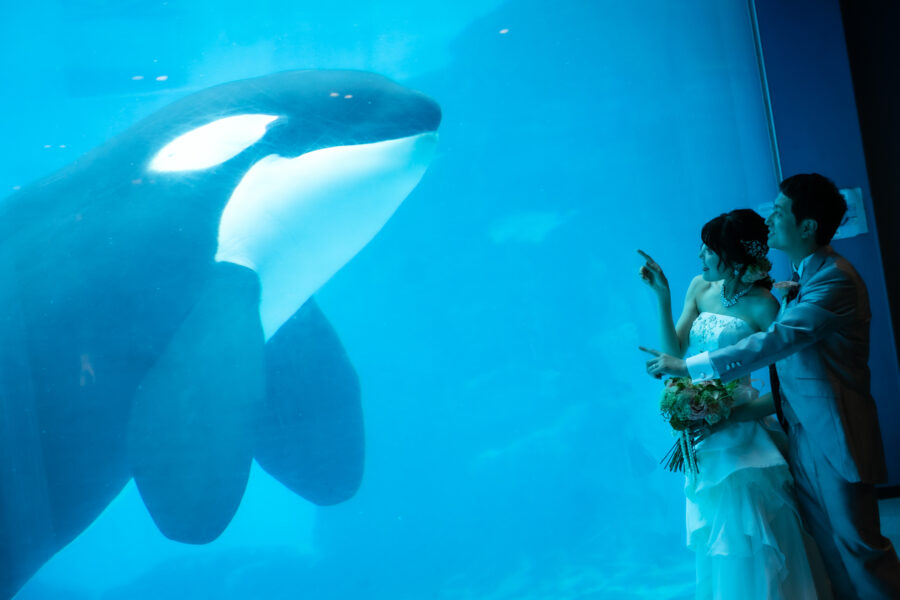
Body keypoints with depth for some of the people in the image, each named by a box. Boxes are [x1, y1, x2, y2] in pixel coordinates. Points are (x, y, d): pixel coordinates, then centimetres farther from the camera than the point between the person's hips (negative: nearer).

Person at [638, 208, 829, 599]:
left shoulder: (761, 304, -13)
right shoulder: (700, 288, 4)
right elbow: (674, 352, -3)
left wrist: (740, 410, -20)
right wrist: (662, 296, -10)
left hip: (739, 432, -5)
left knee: (746, 533, 2)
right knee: (718, 532, 16)